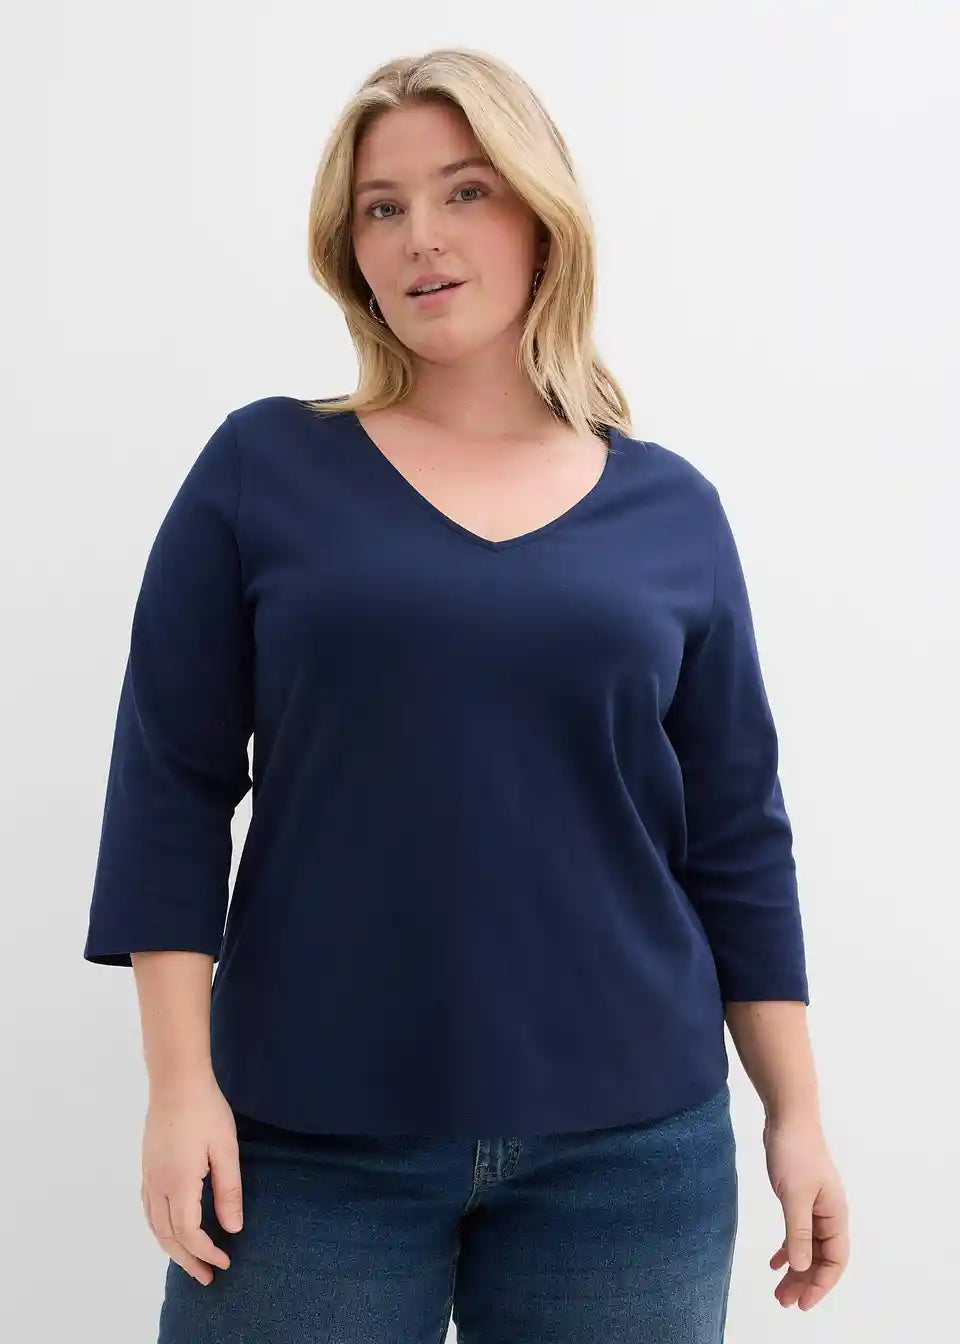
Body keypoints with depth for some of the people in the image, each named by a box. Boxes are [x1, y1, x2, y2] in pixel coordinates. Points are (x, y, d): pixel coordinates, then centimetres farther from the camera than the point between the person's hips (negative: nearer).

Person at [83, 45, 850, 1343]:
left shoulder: (669, 506, 4)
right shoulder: (263, 469, 0)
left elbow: (737, 835, 6)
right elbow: (173, 787, -2)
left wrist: (797, 1111, 6)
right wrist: (183, 1081, -7)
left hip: (630, 1148, 2)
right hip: (311, 1143, -1)